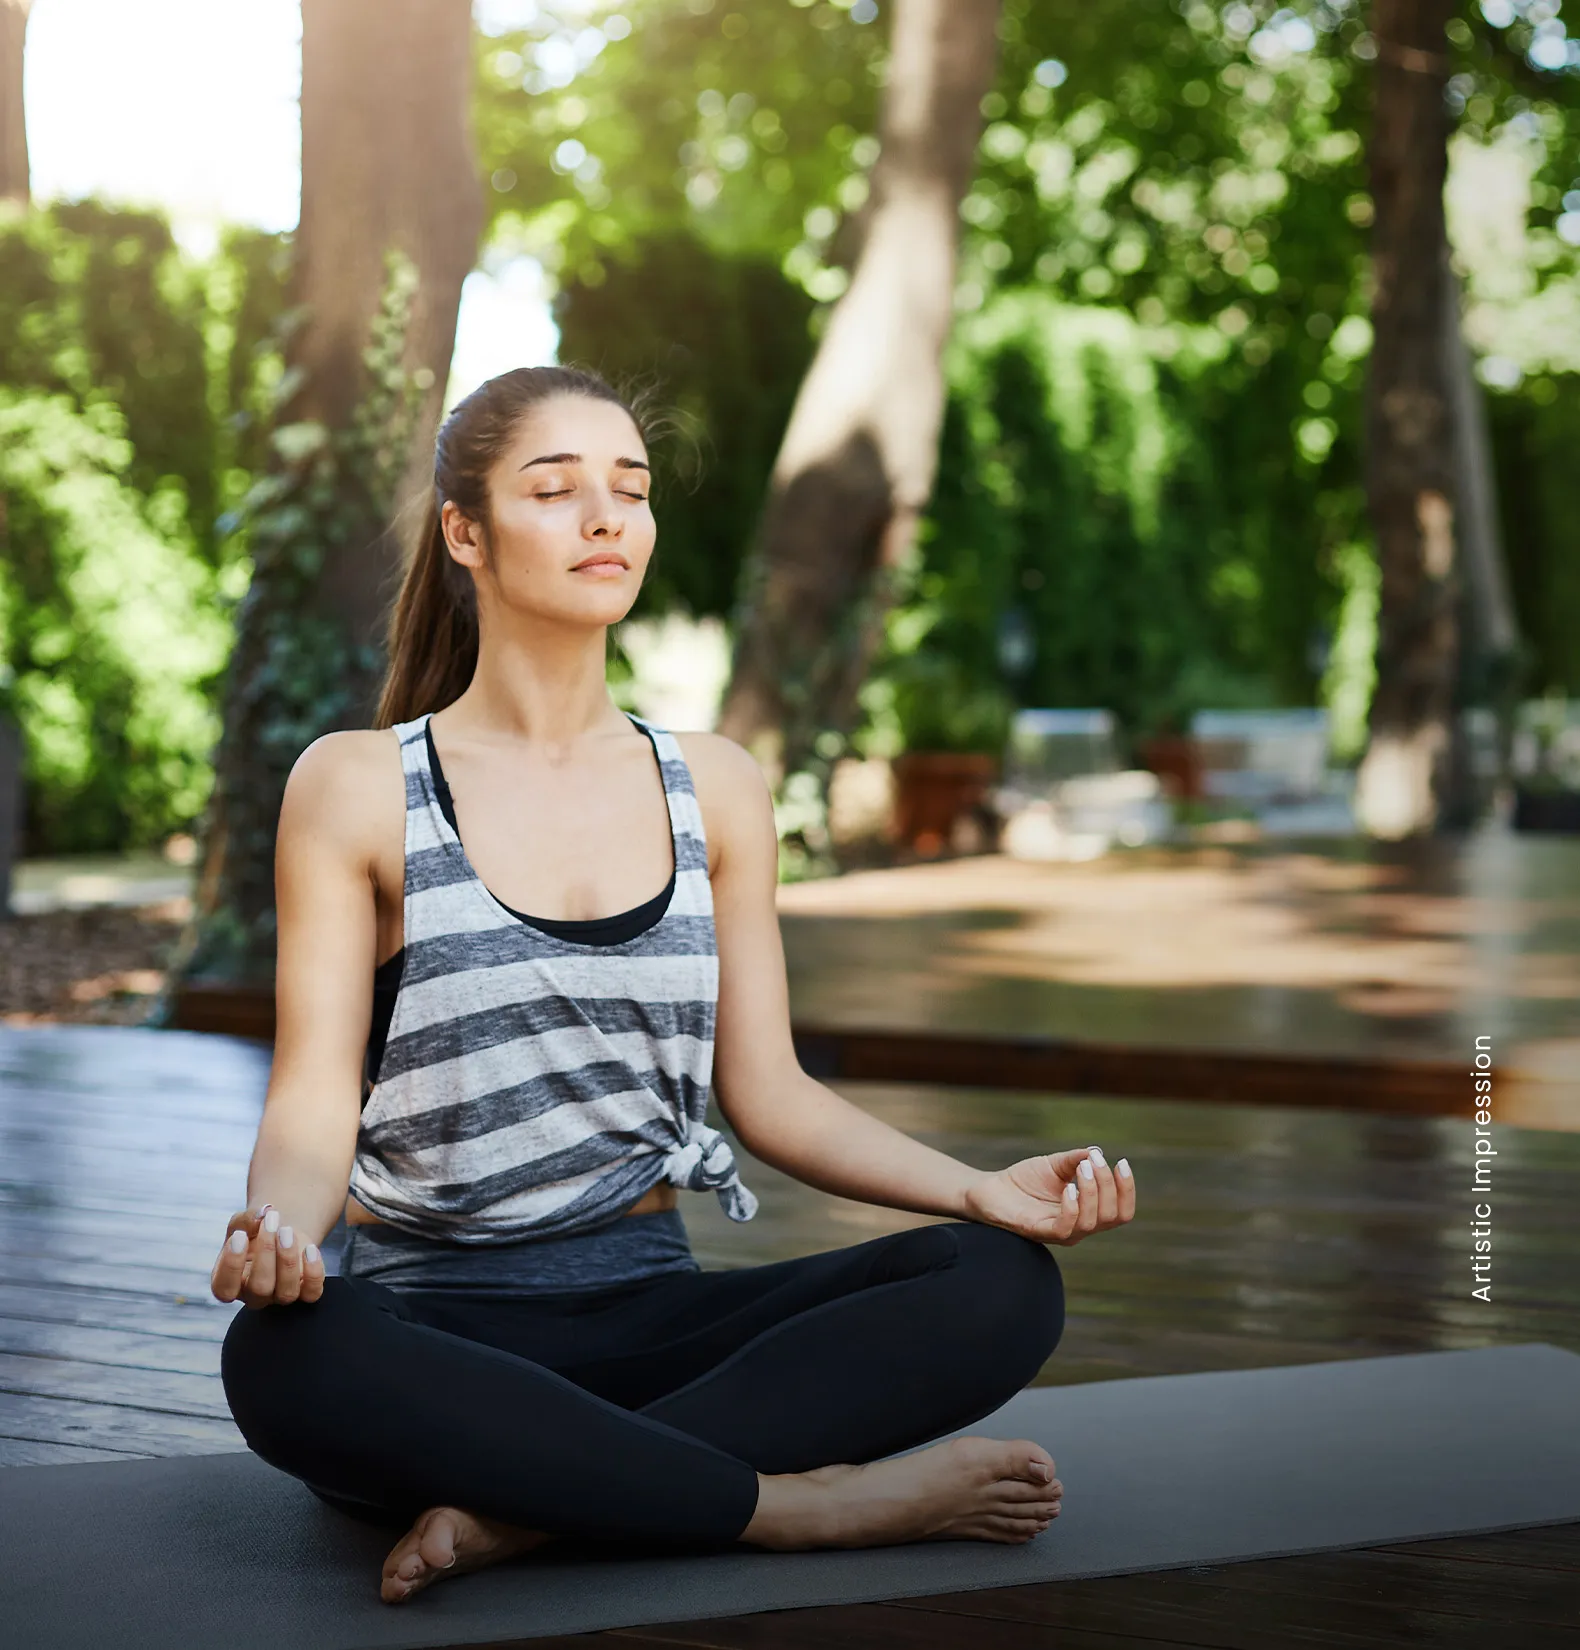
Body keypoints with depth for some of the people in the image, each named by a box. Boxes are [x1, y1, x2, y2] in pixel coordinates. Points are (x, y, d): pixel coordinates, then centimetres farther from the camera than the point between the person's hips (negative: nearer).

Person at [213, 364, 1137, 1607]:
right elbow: (313, 1104, -5)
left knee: (1002, 1286, -21)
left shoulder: (715, 788, 12)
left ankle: (522, 1509, -28)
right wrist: (278, 1228, -29)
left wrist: (980, 1188, -6)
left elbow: (767, 1088, 10)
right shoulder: (357, 786, 1)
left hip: (653, 1311, 4)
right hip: (430, 1318, -3)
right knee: (284, 1357, -39)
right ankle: (809, 1501, -27)